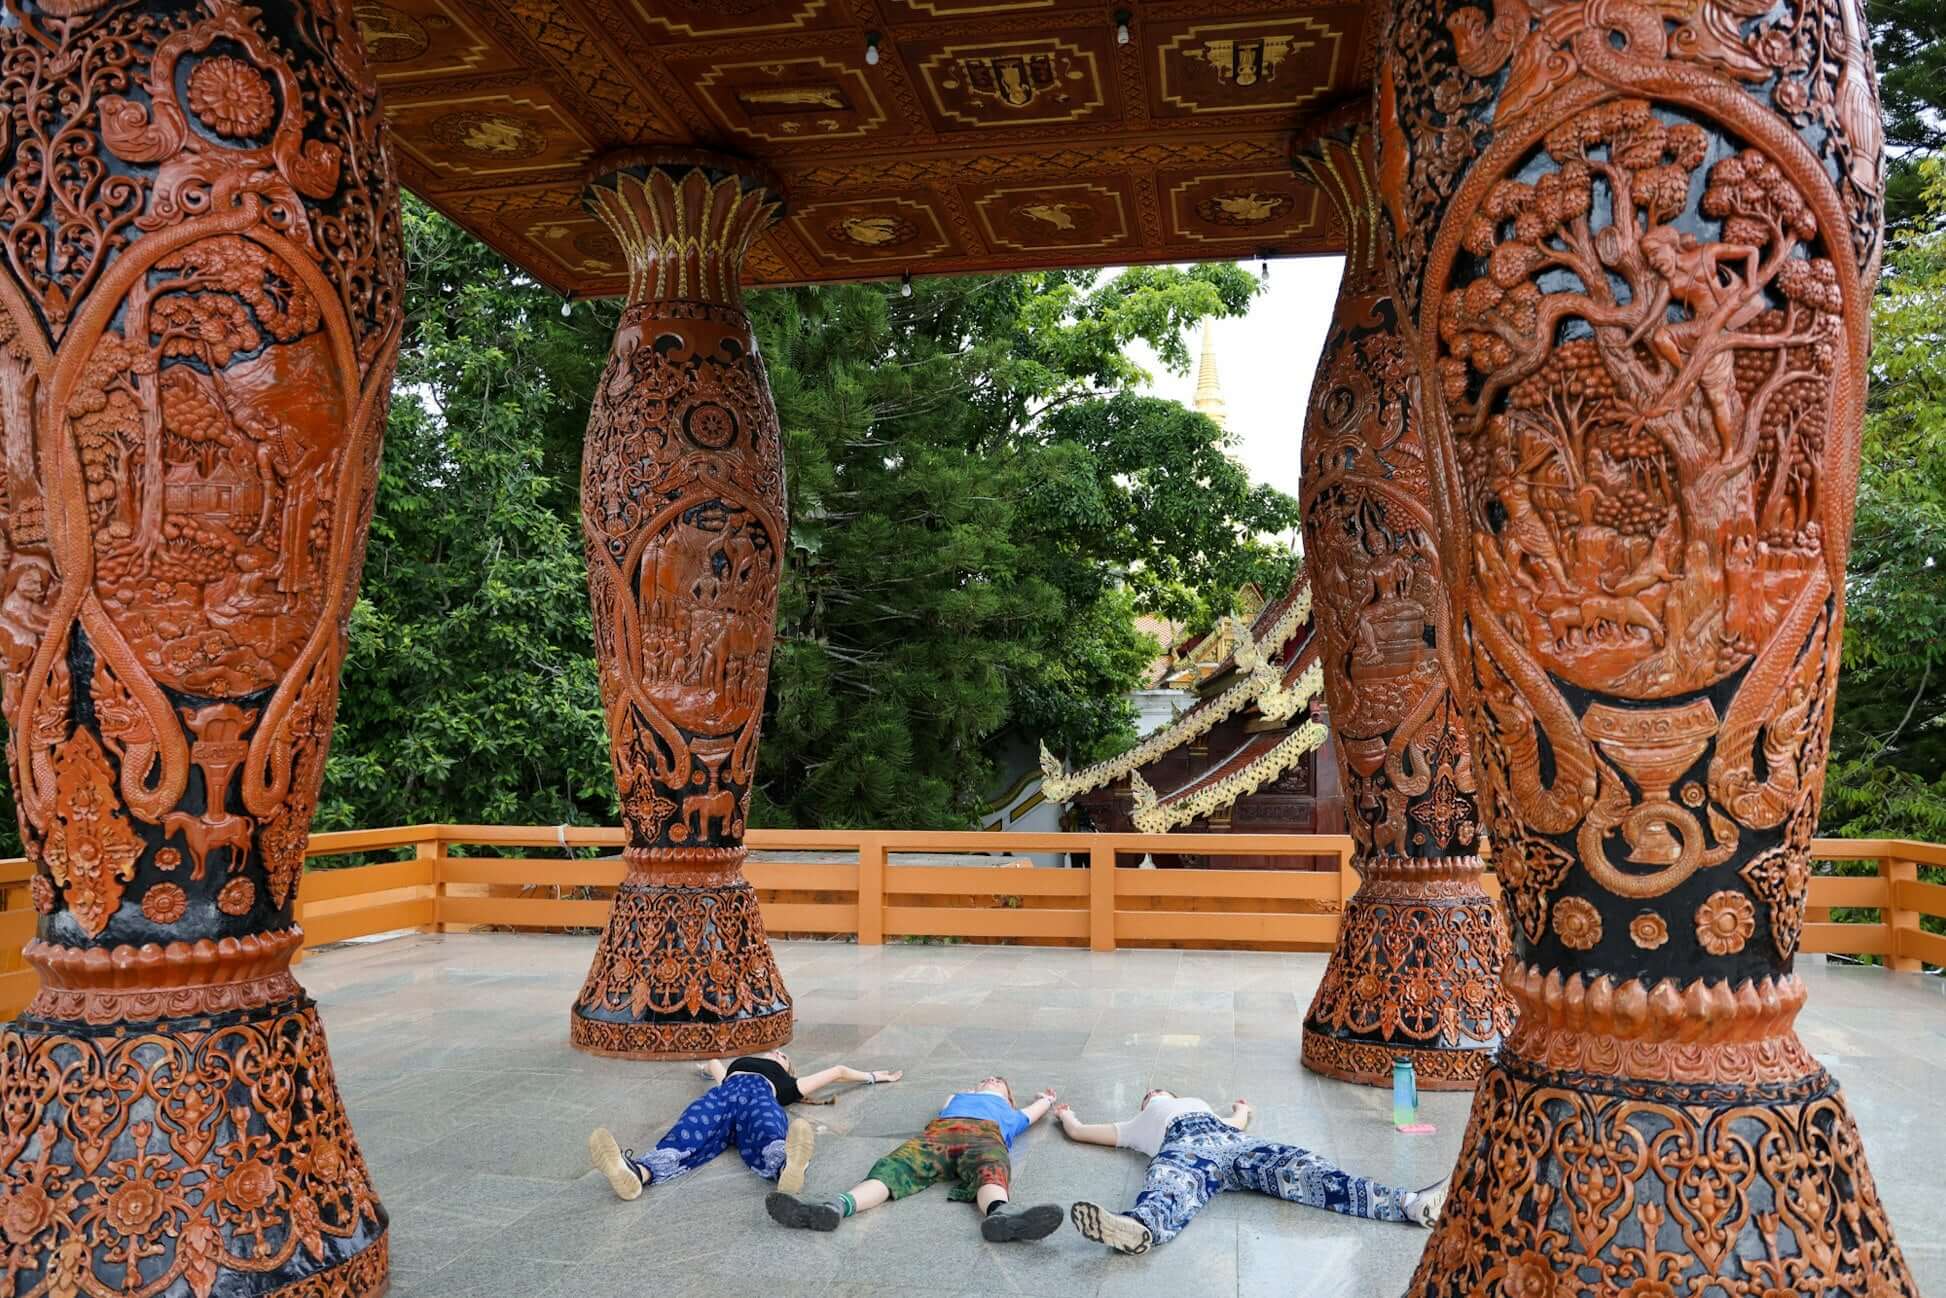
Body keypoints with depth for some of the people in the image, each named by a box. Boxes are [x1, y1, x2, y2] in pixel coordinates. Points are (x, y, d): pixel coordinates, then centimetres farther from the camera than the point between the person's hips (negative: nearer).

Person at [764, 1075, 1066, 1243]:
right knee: (893, 1168, -32)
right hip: (938, 1132, 2)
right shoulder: (960, 1097, 49)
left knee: (990, 1171, -42)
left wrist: (1047, 1099, 78)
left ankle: (1000, 1215, -79)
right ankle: (835, 1208, -62)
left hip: (985, 1134, -1)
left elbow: (1035, 1111, 56)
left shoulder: (1009, 1113, 47)